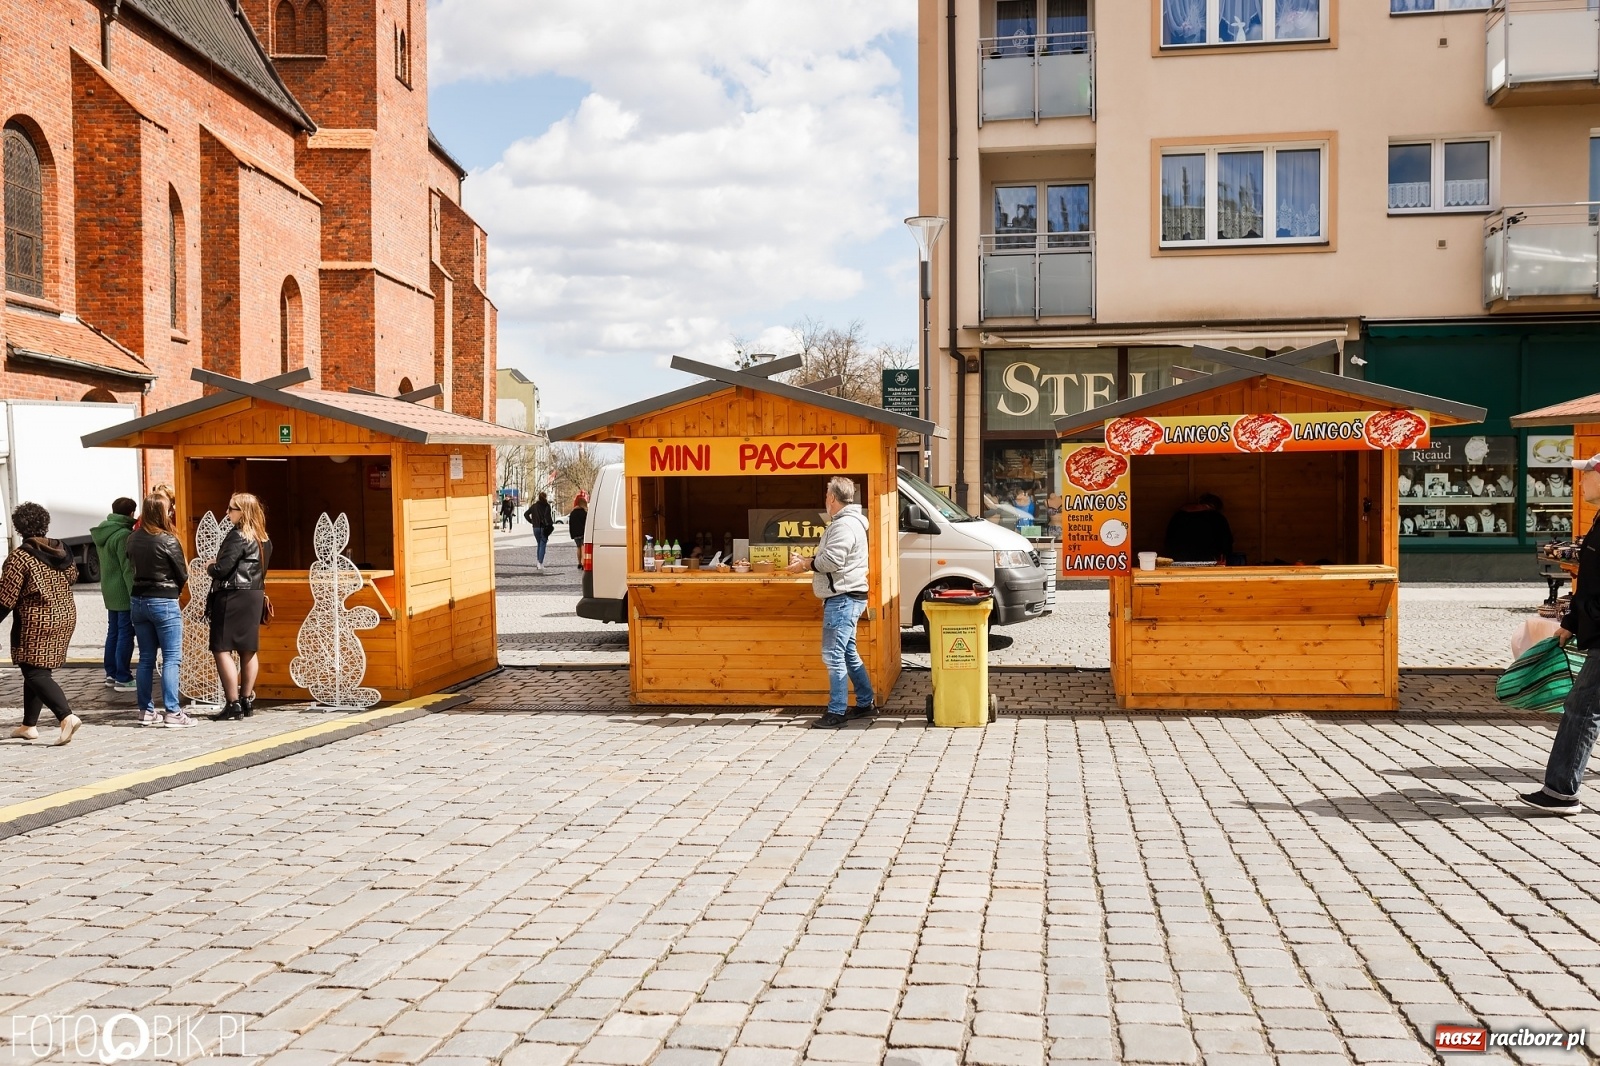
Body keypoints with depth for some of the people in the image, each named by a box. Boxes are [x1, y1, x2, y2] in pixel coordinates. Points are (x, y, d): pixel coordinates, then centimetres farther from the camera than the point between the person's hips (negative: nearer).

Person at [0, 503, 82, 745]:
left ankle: (67, 716, -24)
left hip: (37, 624, -7)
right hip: (66, 617, 7)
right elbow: (72, 577, 20)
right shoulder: (60, 551, 5)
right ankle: (29, 725, 21)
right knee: (38, 671, 17)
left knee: (35, 673, -6)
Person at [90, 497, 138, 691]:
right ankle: (123, 679, -3)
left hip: (109, 590, 9)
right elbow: (128, 568, -20)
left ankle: (111, 673, 25)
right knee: (125, 634, -4)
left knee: (113, 632, 17)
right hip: (123, 591, -9)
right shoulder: (123, 535, -18)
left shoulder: (103, 533, 10)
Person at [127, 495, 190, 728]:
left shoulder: (133, 539, 3)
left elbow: (134, 566, 12)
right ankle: (172, 713, -6)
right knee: (171, 659, -3)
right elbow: (183, 575, -6)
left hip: (138, 600, 6)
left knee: (146, 658, 12)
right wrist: (175, 588, 14)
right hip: (164, 602, -6)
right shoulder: (168, 540, -14)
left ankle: (146, 711, 15)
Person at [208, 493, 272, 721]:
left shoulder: (237, 537, -16)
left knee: (222, 650, -5)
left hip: (233, 597, -9)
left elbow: (222, 570, -20)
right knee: (248, 650, 12)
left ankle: (233, 704, -8)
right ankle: (247, 700, 17)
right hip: (254, 597, 9)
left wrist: (210, 567, 2)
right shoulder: (263, 539, 10)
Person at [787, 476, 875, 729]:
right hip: (844, 597, 11)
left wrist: (805, 565, -10)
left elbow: (831, 560, -25)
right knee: (847, 653, 18)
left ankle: (836, 713, -6)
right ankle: (866, 703, 25)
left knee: (834, 655, -9)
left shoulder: (845, 525, -17)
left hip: (843, 599, -11)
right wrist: (809, 561, 8)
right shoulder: (846, 521, 18)